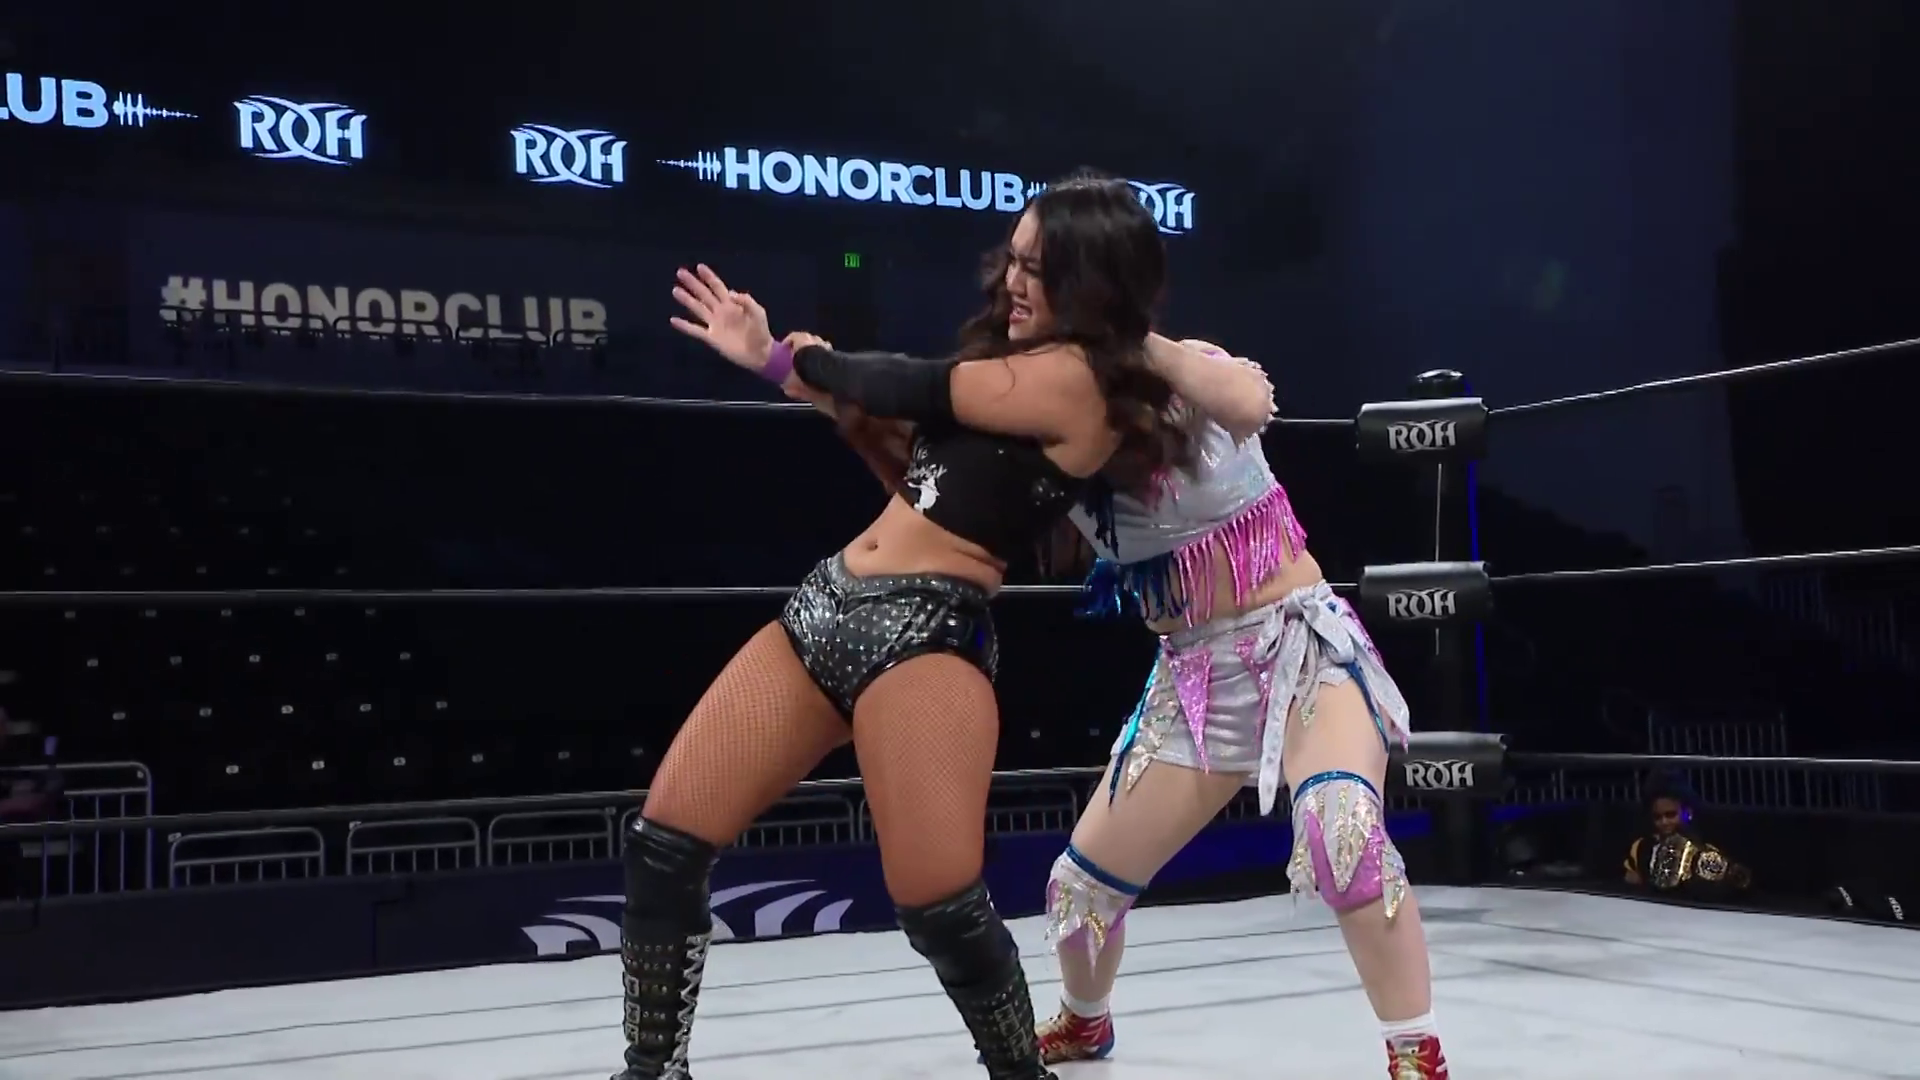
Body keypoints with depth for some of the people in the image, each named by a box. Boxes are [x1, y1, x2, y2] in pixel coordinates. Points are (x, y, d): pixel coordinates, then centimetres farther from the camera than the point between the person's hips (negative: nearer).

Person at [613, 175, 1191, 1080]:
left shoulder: (1079, 378, -9)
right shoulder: (1015, 364, 21)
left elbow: (907, 390, -8)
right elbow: (905, 436, 23)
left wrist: (801, 359, 11)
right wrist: (774, 361, 18)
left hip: (924, 633, -9)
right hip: (825, 605, 9)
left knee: (940, 907, -15)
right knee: (662, 845, 2)